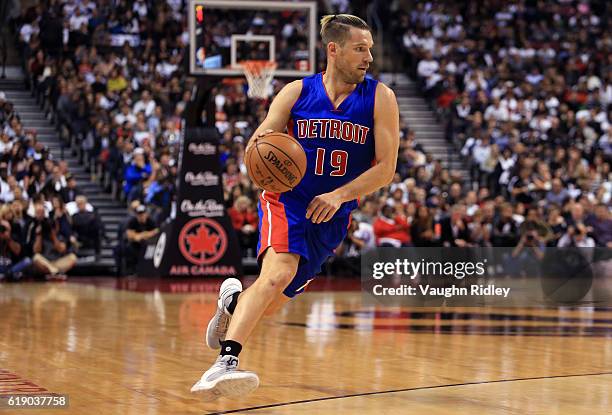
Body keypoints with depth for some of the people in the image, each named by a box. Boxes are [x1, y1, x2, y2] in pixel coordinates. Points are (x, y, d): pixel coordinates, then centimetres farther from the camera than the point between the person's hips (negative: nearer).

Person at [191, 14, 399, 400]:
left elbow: (386, 168, -7)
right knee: (278, 273, -31)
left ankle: (233, 301, 45)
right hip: (287, 201, -2)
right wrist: (258, 147, -28)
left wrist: (339, 195, -21)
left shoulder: (380, 98, -4)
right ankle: (225, 363, -37)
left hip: (332, 216, 3)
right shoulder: (297, 92, -3)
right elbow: (257, 147, -2)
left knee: (273, 303, 9)